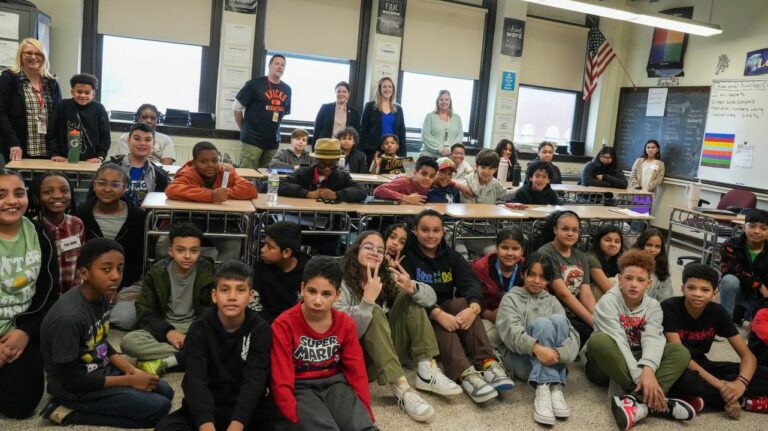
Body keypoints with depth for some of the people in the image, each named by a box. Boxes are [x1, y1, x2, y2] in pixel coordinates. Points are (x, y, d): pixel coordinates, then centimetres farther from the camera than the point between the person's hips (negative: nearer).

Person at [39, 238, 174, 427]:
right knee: (159, 407, -11)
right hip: (77, 390, -8)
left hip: (101, 370, 8)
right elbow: (71, 381, -24)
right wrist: (129, 381, -17)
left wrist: (132, 370, -3)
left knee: (165, 392, 10)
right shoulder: (68, 317, -31)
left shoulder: (101, 297, -4)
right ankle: (72, 412, -2)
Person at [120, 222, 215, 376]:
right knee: (128, 342, -28)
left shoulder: (208, 273, -7)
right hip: (163, 328, 1)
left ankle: (164, 362, -28)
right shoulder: (156, 272, -4)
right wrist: (167, 332, -22)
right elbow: (144, 312, -4)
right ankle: (185, 356, -26)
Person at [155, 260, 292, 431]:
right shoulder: (200, 329, -8)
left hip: (250, 407, 0)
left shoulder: (260, 329, -8)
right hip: (209, 406, 1)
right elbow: (196, 381, -22)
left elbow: (253, 382, -20)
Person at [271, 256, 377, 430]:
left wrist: (366, 414, -4)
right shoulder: (284, 325, -12)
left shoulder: (345, 324, 0)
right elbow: (282, 382, -12)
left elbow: (357, 371, 4)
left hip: (334, 383, 3)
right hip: (301, 387, -3)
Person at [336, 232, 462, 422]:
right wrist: (367, 300, -37)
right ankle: (401, 390, -37)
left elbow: (431, 297, -6)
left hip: (390, 351, 5)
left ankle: (426, 371, -17)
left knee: (409, 298, -10)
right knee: (375, 313, -30)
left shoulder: (387, 277, 1)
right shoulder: (342, 285, -14)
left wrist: (412, 288, -28)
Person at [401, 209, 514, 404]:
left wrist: (473, 308, -33)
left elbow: (470, 283, -11)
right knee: (440, 324, -35)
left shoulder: (452, 256, 6)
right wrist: (438, 314, -37)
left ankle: (488, 363, -40)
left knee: (462, 303, -28)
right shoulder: (407, 257, -8)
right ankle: (465, 373, -54)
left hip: (449, 309, 4)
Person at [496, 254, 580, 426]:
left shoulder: (552, 301, 17)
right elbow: (511, 330, -13)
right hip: (518, 359, -3)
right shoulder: (511, 298, 8)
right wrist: (536, 347, -34)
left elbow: (572, 333, -1)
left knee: (559, 319, -22)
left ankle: (549, 389, -32)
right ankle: (552, 389, -41)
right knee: (542, 323, -27)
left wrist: (558, 353, -24)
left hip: (547, 360, 3)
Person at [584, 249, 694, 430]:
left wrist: (648, 369, -39)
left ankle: (637, 401, -37)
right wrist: (639, 375, -37)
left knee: (680, 351, -17)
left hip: (638, 363, 4)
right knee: (599, 340, -36)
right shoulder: (608, 302, -13)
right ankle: (653, 401, -37)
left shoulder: (653, 306, 0)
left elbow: (653, 339, -19)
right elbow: (618, 342, -25)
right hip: (607, 366, -4)